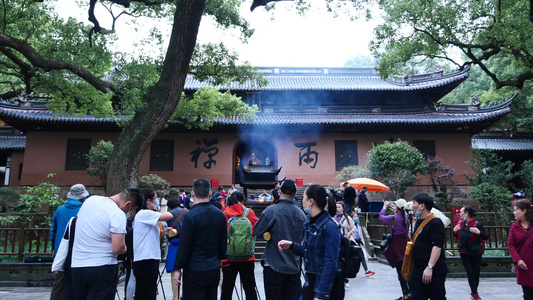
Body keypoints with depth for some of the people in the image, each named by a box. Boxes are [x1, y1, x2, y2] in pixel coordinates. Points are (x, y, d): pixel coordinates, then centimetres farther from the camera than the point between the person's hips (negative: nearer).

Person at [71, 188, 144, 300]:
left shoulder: (90, 199, 4)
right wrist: (125, 249, -1)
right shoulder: (118, 215, -19)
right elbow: (117, 248, -22)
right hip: (101, 268, -7)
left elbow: (77, 225, 18)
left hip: (76, 265, 7)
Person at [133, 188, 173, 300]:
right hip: (144, 260, -9)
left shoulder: (148, 215, 14)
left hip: (151, 258, 9)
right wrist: (160, 212, -3)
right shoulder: (144, 214, -14)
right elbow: (169, 216, -21)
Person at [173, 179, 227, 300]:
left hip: (195, 270, -6)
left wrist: (177, 269, -6)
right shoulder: (220, 215, 3)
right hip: (214, 269, 6)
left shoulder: (190, 215, -15)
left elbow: (184, 245, -14)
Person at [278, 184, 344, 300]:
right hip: (310, 282, 7)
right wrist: (291, 245, 1)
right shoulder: (309, 225, 5)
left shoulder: (330, 227, -19)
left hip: (326, 285, -7)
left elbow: (331, 264, -21)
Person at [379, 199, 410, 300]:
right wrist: (394, 211, 17)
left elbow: (381, 217, 2)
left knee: (400, 271, -1)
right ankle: (411, 292, 22)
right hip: (405, 244, 7)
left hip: (397, 246, -7)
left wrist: (385, 207, 16)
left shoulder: (394, 218, -14)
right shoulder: (406, 218, 3)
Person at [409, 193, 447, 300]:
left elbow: (437, 246, -22)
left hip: (434, 270, -8)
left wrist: (430, 267, -28)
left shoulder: (435, 222, -14)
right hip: (418, 269, 8)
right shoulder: (418, 222, 14)